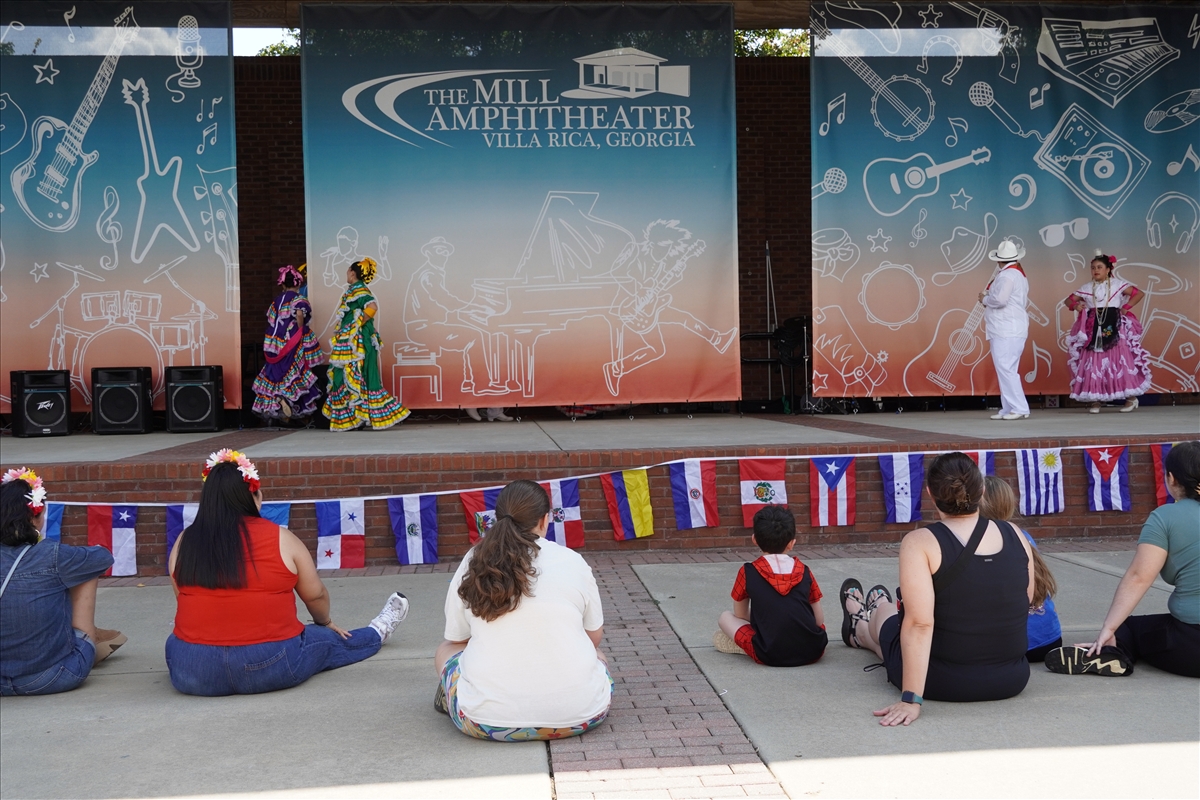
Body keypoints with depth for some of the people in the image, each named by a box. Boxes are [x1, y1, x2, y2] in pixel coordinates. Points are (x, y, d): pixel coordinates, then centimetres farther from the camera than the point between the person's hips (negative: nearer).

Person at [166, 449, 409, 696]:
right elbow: (315, 594, 8)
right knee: (330, 640, 27)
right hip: (270, 666, -1)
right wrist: (326, 622, 29)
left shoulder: (185, 542, 1)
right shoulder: (280, 538, -5)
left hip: (193, 673, 2)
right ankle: (378, 632, 52)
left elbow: (186, 604, 15)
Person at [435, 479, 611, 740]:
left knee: (445, 650, 30)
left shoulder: (472, 563, 3)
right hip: (578, 714, -1)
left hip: (489, 719, 1)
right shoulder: (572, 561, 1)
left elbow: (456, 639, 14)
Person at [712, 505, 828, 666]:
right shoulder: (804, 572, 8)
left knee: (725, 617, 15)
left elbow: (740, 615, 14)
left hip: (770, 655, -3)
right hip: (813, 651, 3)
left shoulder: (747, 572, 3)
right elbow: (819, 620, 12)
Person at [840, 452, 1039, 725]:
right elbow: (1028, 602, 9)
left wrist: (910, 700, -26)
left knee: (883, 612, 28)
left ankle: (859, 629, 66)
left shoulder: (919, 543, -19)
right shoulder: (1015, 537, -4)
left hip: (942, 682, -4)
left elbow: (920, 623, -26)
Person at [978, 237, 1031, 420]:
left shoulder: (1007, 275, -13)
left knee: (1005, 370, -10)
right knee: (1008, 370, 11)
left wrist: (985, 299, -5)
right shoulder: (1020, 275, 18)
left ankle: (1019, 409, -12)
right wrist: (989, 298, 17)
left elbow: (999, 299, -25)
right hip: (1015, 330, 10)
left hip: (1005, 331, -10)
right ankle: (1008, 409, 12)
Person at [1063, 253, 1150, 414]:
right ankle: (1095, 400, 3)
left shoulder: (1117, 284, 2)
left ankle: (1131, 397, 4)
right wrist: (1075, 305, -10)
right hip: (1094, 330, 3)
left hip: (1114, 329, -3)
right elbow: (1068, 300, 11)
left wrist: (1126, 307, -8)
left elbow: (1139, 294, 3)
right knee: (1093, 363, -1)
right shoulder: (1086, 288, 9)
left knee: (1121, 361, -5)